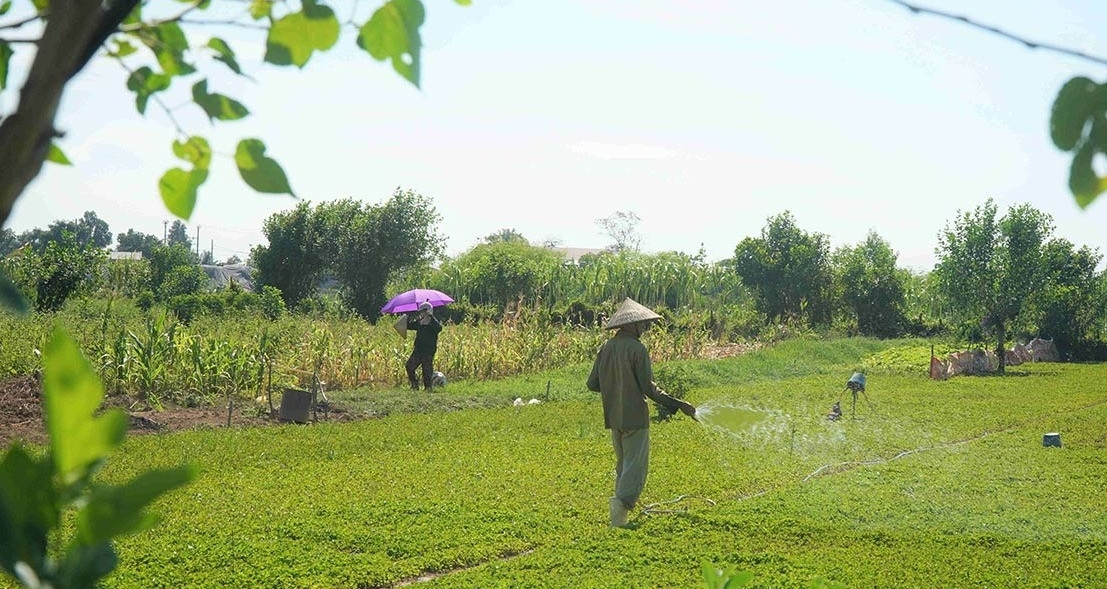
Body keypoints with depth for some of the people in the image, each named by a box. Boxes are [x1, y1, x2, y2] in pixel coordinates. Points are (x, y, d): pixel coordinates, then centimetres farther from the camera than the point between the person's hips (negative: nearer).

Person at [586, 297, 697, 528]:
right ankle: (621, 503, -23)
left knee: (623, 465, 17)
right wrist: (676, 404, -10)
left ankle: (619, 509, 16)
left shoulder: (606, 348, 7)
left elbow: (592, 384, 9)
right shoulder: (636, 348, -12)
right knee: (635, 467, -6)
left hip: (613, 417, 7)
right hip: (634, 417, -7)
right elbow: (648, 387, -14)